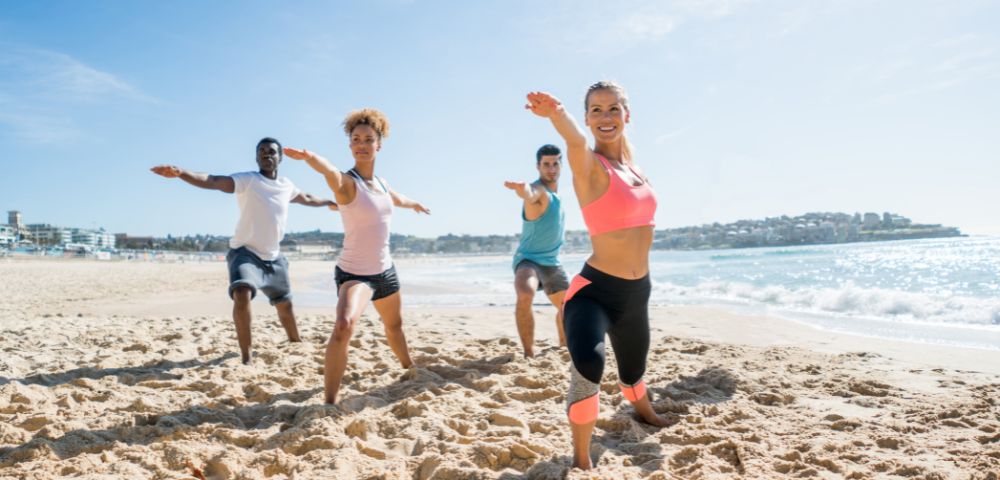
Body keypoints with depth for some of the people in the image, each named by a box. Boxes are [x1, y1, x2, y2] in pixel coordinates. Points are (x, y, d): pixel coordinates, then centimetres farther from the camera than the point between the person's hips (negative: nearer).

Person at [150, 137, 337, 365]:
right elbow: (213, 181, -32)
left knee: (285, 303, 19)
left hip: (273, 257, 6)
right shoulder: (247, 180, -14)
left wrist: (330, 202, 38)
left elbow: (306, 198, 26)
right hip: (245, 252, -6)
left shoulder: (286, 186, 4)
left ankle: (295, 342, 44)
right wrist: (181, 173, -48)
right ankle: (246, 355, -19)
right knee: (242, 294, -31)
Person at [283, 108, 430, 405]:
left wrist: (414, 204, 51)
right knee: (343, 326, -33)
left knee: (394, 325, 28)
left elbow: (397, 199, 29)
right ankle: (329, 403, -26)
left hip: (385, 270, 7)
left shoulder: (381, 183, 5)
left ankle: (409, 369, 56)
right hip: (354, 273, -7)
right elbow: (330, 172, -43)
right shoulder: (347, 183, -17)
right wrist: (310, 157, -66)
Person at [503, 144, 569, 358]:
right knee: (525, 296, -36)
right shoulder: (538, 190, -20)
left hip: (551, 262, 9)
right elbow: (529, 194, -48)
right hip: (528, 259, -8)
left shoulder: (555, 193, 7)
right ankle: (529, 353, -26)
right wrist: (522, 189, -69)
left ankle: (564, 344, 47)